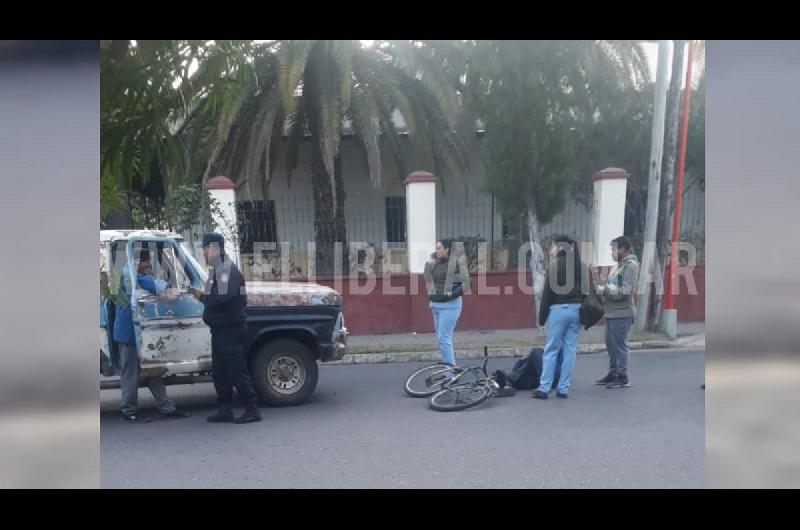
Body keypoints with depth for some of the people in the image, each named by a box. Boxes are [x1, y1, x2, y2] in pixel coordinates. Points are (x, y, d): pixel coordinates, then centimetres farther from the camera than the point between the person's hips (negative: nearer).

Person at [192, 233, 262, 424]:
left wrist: (203, 297, -12)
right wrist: (203, 295, -2)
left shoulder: (228, 269, -15)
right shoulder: (217, 269, 16)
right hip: (220, 330, 10)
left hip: (231, 330, -10)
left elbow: (223, 299, -27)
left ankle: (252, 410, 2)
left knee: (237, 371, -5)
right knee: (219, 372, 13)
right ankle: (225, 410, 21)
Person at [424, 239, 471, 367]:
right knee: (442, 338, 13)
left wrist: (453, 293, -19)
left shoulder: (457, 262, -9)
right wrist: (429, 263, -2)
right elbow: (428, 280, 5)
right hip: (435, 305, 7)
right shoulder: (435, 263, 9)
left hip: (450, 305, -7)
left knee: (443, 337, -11)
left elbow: (466, 284, -11)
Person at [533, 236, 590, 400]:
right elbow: (588, 291, 11)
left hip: (559, 310, -5)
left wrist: (542, 316, -4)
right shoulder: (583, 266, 11)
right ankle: (563, 389, 9)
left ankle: (544, 388, 1)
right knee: (570, 350, 7)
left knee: (551, 350, 0)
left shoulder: (555, 265, -8)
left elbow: (548, 293, -8)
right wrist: (584, 311, 15)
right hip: (577, 310, 5)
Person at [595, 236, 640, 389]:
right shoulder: (619, 265, 17)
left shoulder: (631, 265, -11)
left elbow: (626, 291, -19)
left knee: (620, 345, -4)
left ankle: (623, 377, 3)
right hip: (612, 312, 9)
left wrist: (605, 289, -18)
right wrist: (602, 290, 6)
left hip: (622, 313, -9)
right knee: (611, 344, 13)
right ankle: (613, 374, 23)